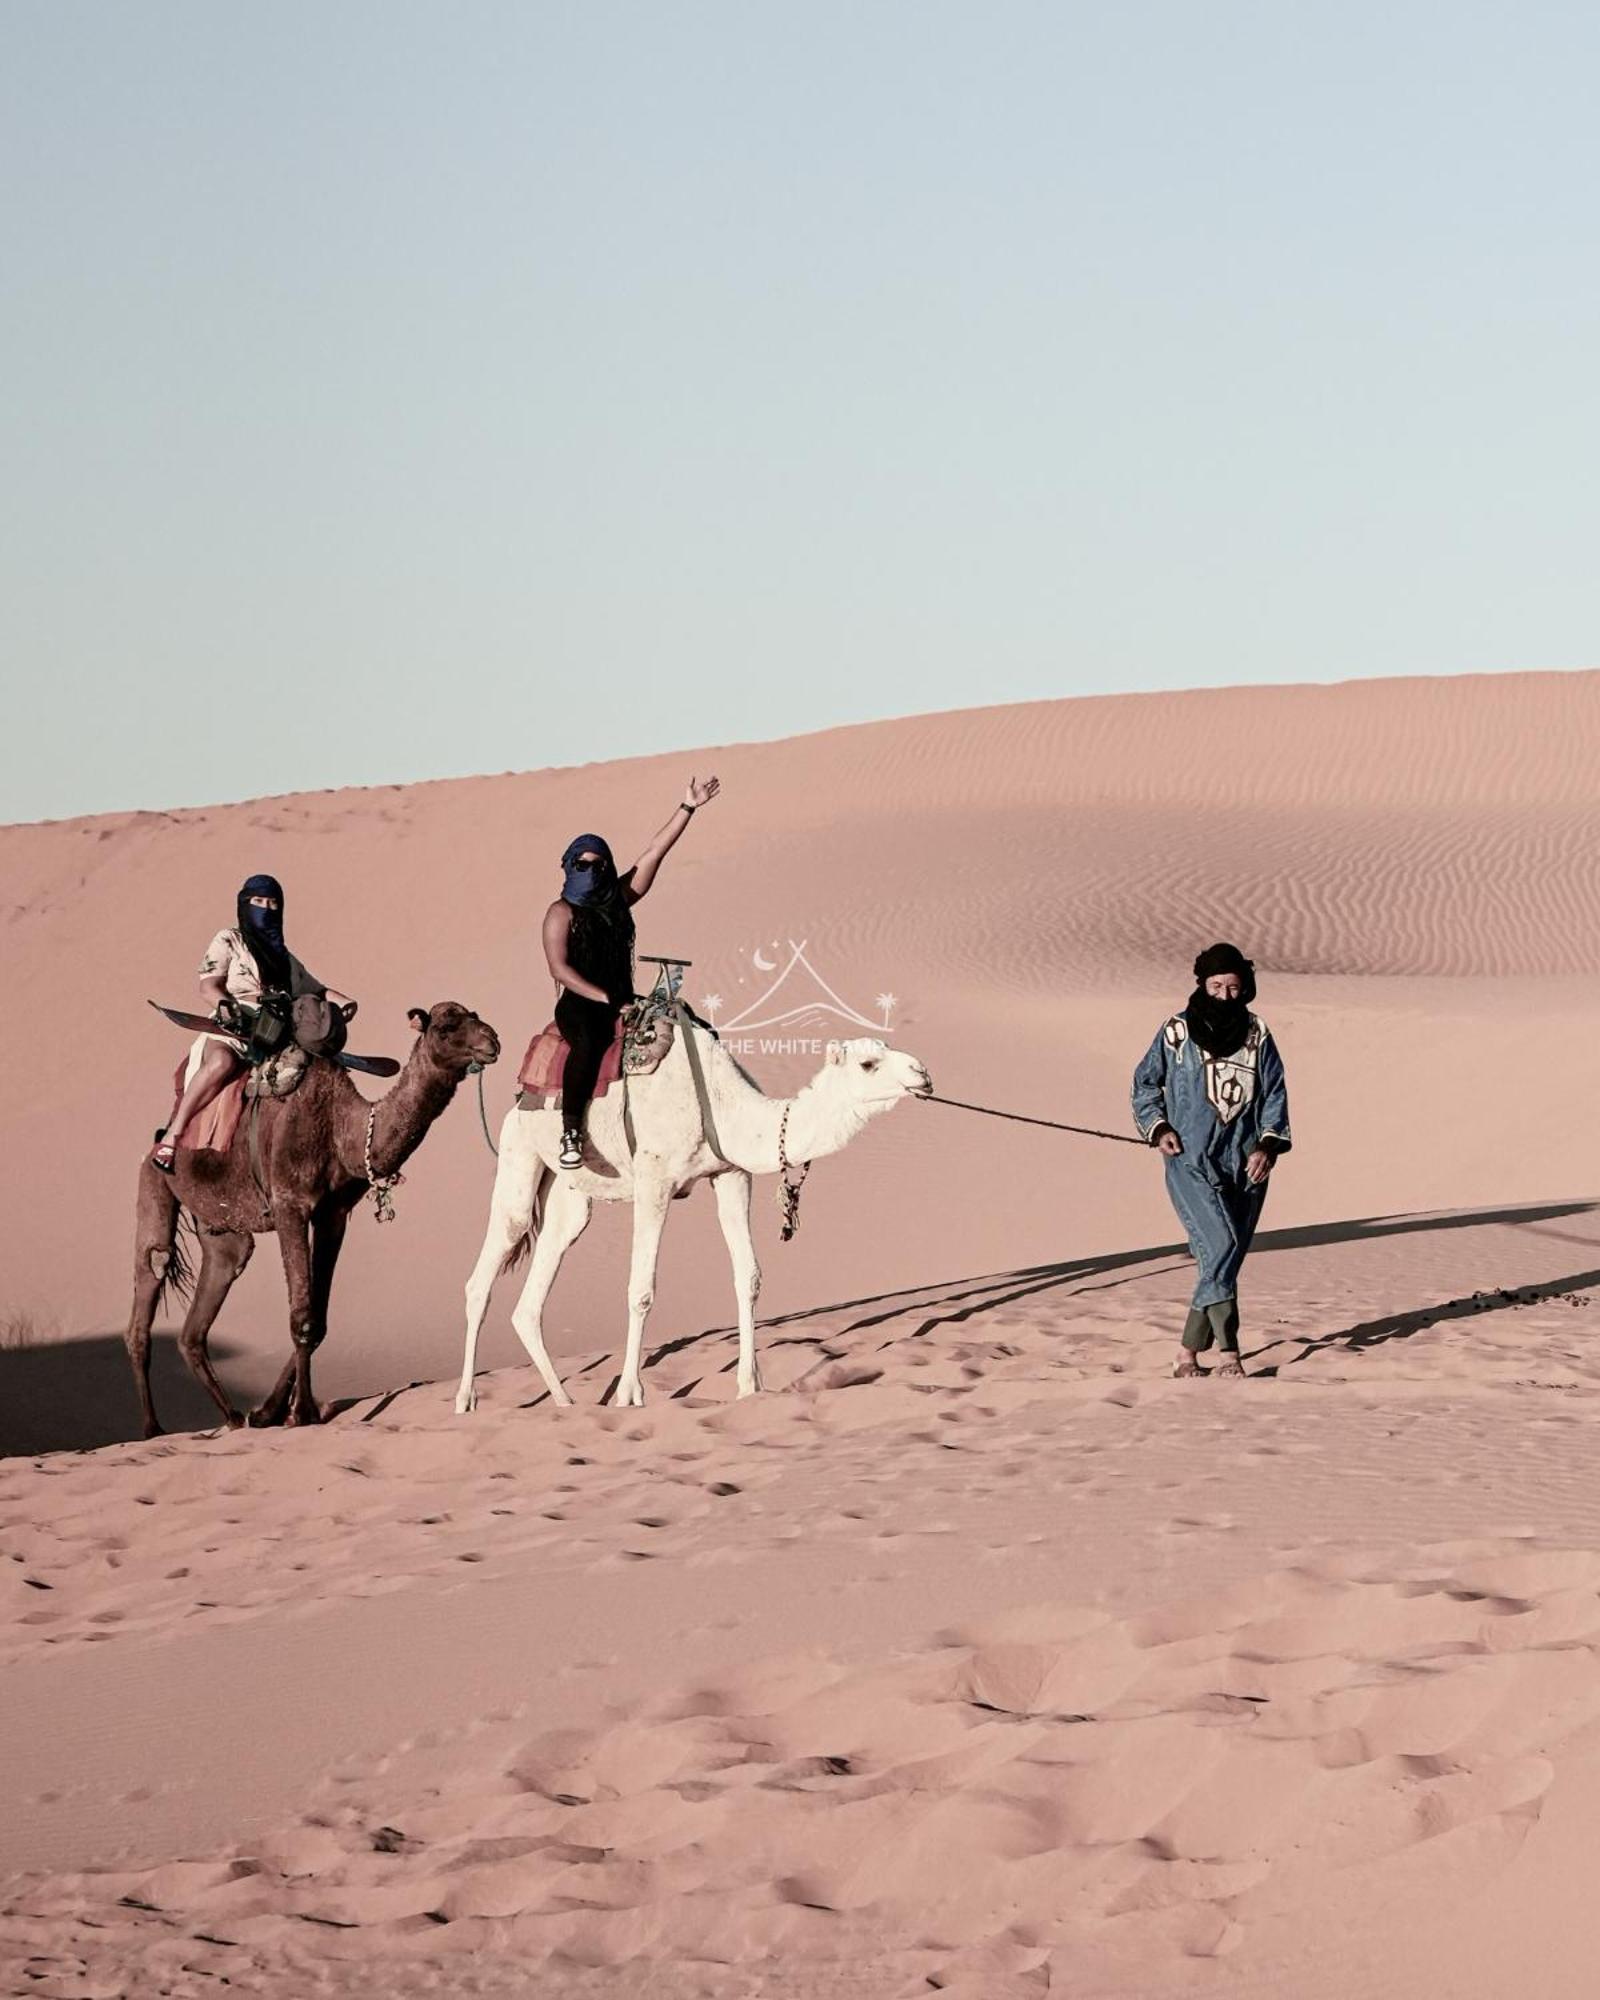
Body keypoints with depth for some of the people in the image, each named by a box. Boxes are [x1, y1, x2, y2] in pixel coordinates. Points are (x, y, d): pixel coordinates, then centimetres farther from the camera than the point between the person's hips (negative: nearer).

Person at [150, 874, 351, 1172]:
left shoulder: (285, 957, 30)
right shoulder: (227, 942, 14)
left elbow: (316, 990, 32)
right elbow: (208, 986, 2)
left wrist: (343, 1001, 9)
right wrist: (225, 1006, -20)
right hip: (230, 1032, -6)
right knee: (221, 1063, -39)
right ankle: (172, 1135, -36)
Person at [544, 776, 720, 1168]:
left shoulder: (618, 899, 15)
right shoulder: (562, 912, 0)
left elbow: (654, 854, 13)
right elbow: (560, 969, -10)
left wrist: (688, 808, 8)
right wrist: (607, 1000, -17)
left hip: (620, 1003, 7)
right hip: (578, 1003, -7)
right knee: (588, 1041, -39)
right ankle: (571, 1132, -41)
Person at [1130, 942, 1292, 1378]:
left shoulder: (1257, 1037, 8)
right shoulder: (1176, 1033, 1)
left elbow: (1275, 1096, 9)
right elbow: (1144, 1083, 11)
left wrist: (1268, 1145, -6)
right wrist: (1158, 1128, -5)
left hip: (1245, 1167, 4)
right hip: (1191, 1163, -4)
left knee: (1226, 1259, 4)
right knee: (1221, 1246, -20)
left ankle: (1189, 1350, 16)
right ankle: (1229, 1352, -20)